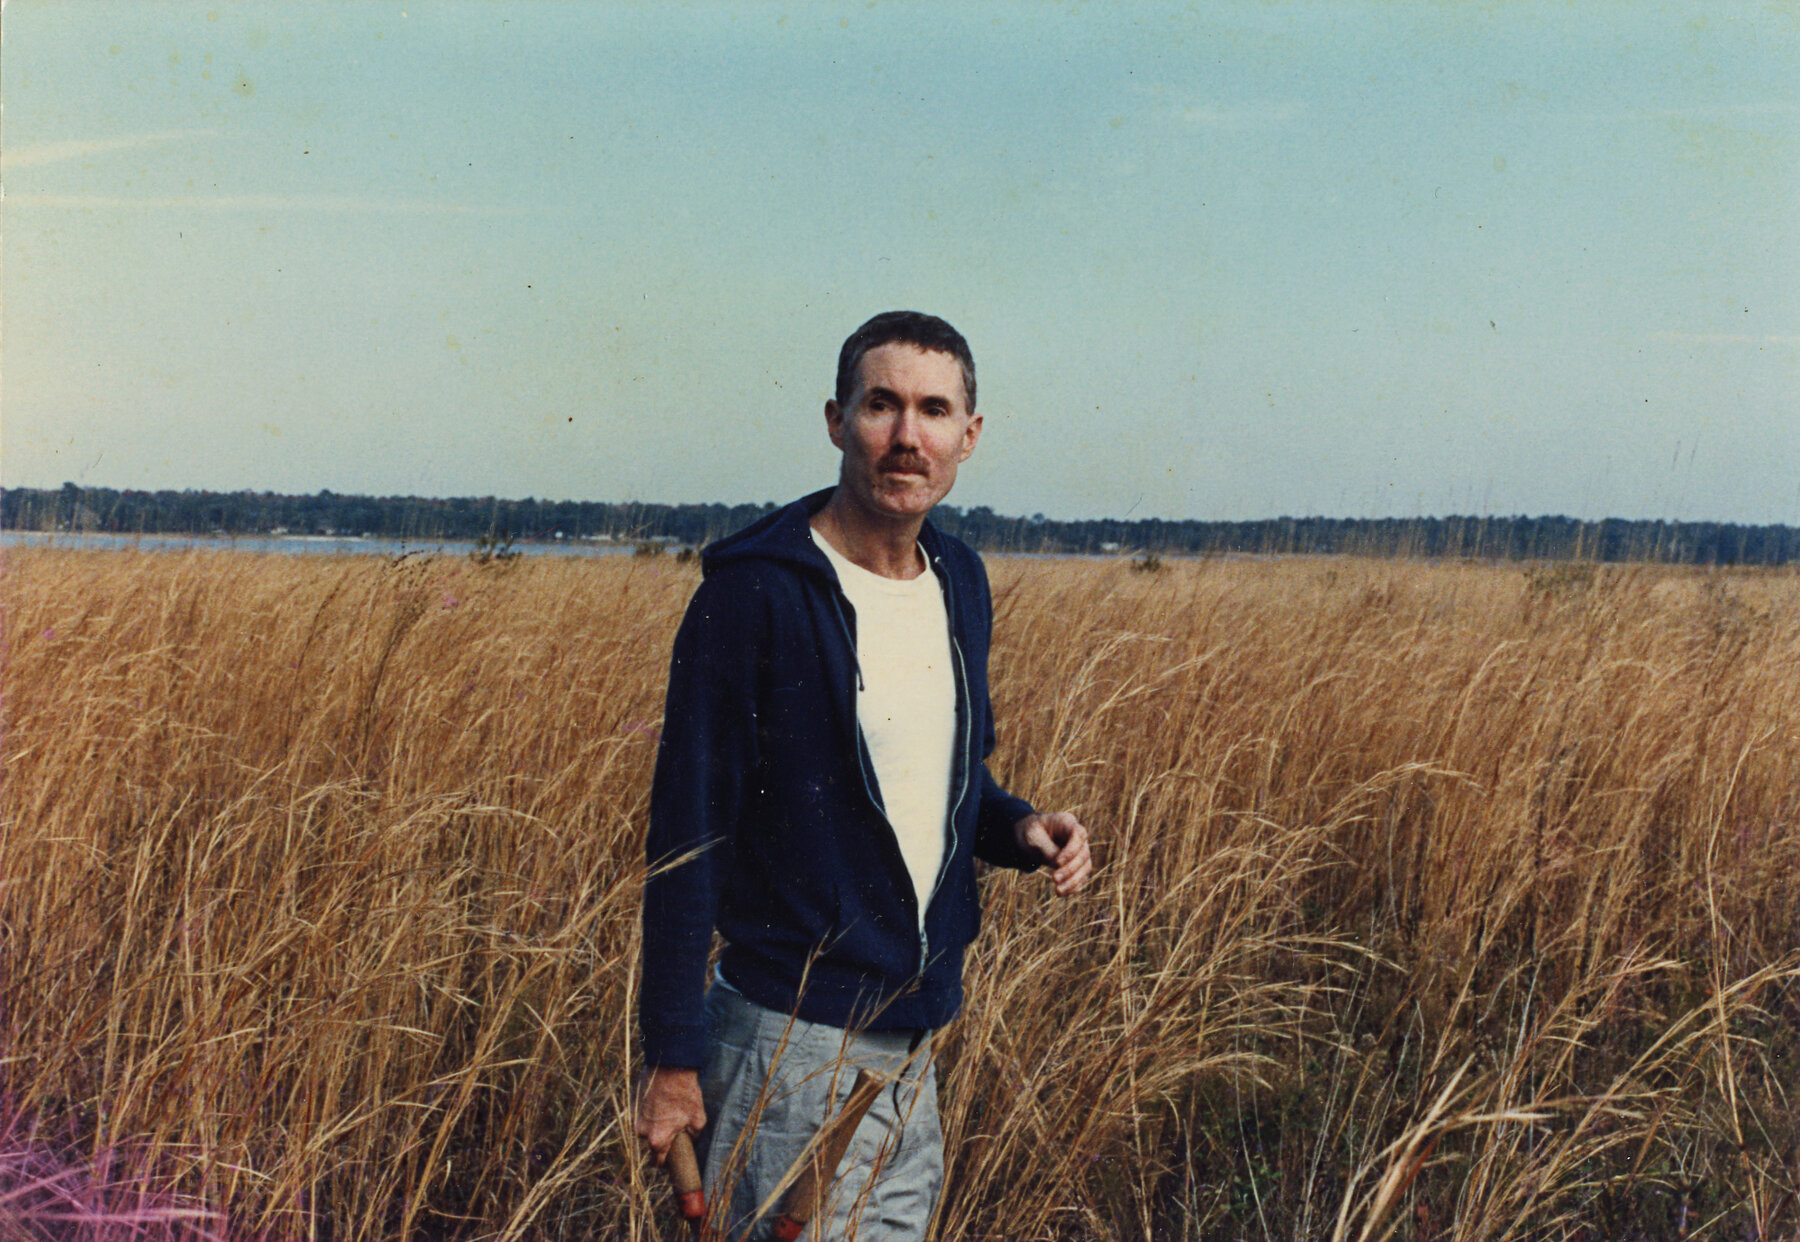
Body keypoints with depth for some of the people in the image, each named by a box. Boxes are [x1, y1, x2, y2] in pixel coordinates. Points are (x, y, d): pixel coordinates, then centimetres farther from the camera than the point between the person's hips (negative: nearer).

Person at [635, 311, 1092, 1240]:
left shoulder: (961, 583, 7)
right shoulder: (754, 592, -14)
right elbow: (687, 833, -13)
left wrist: (1017, 828, -2)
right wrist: (672, 1056, -14)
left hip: (916, 1041, 7)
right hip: (792, 1038, -7)